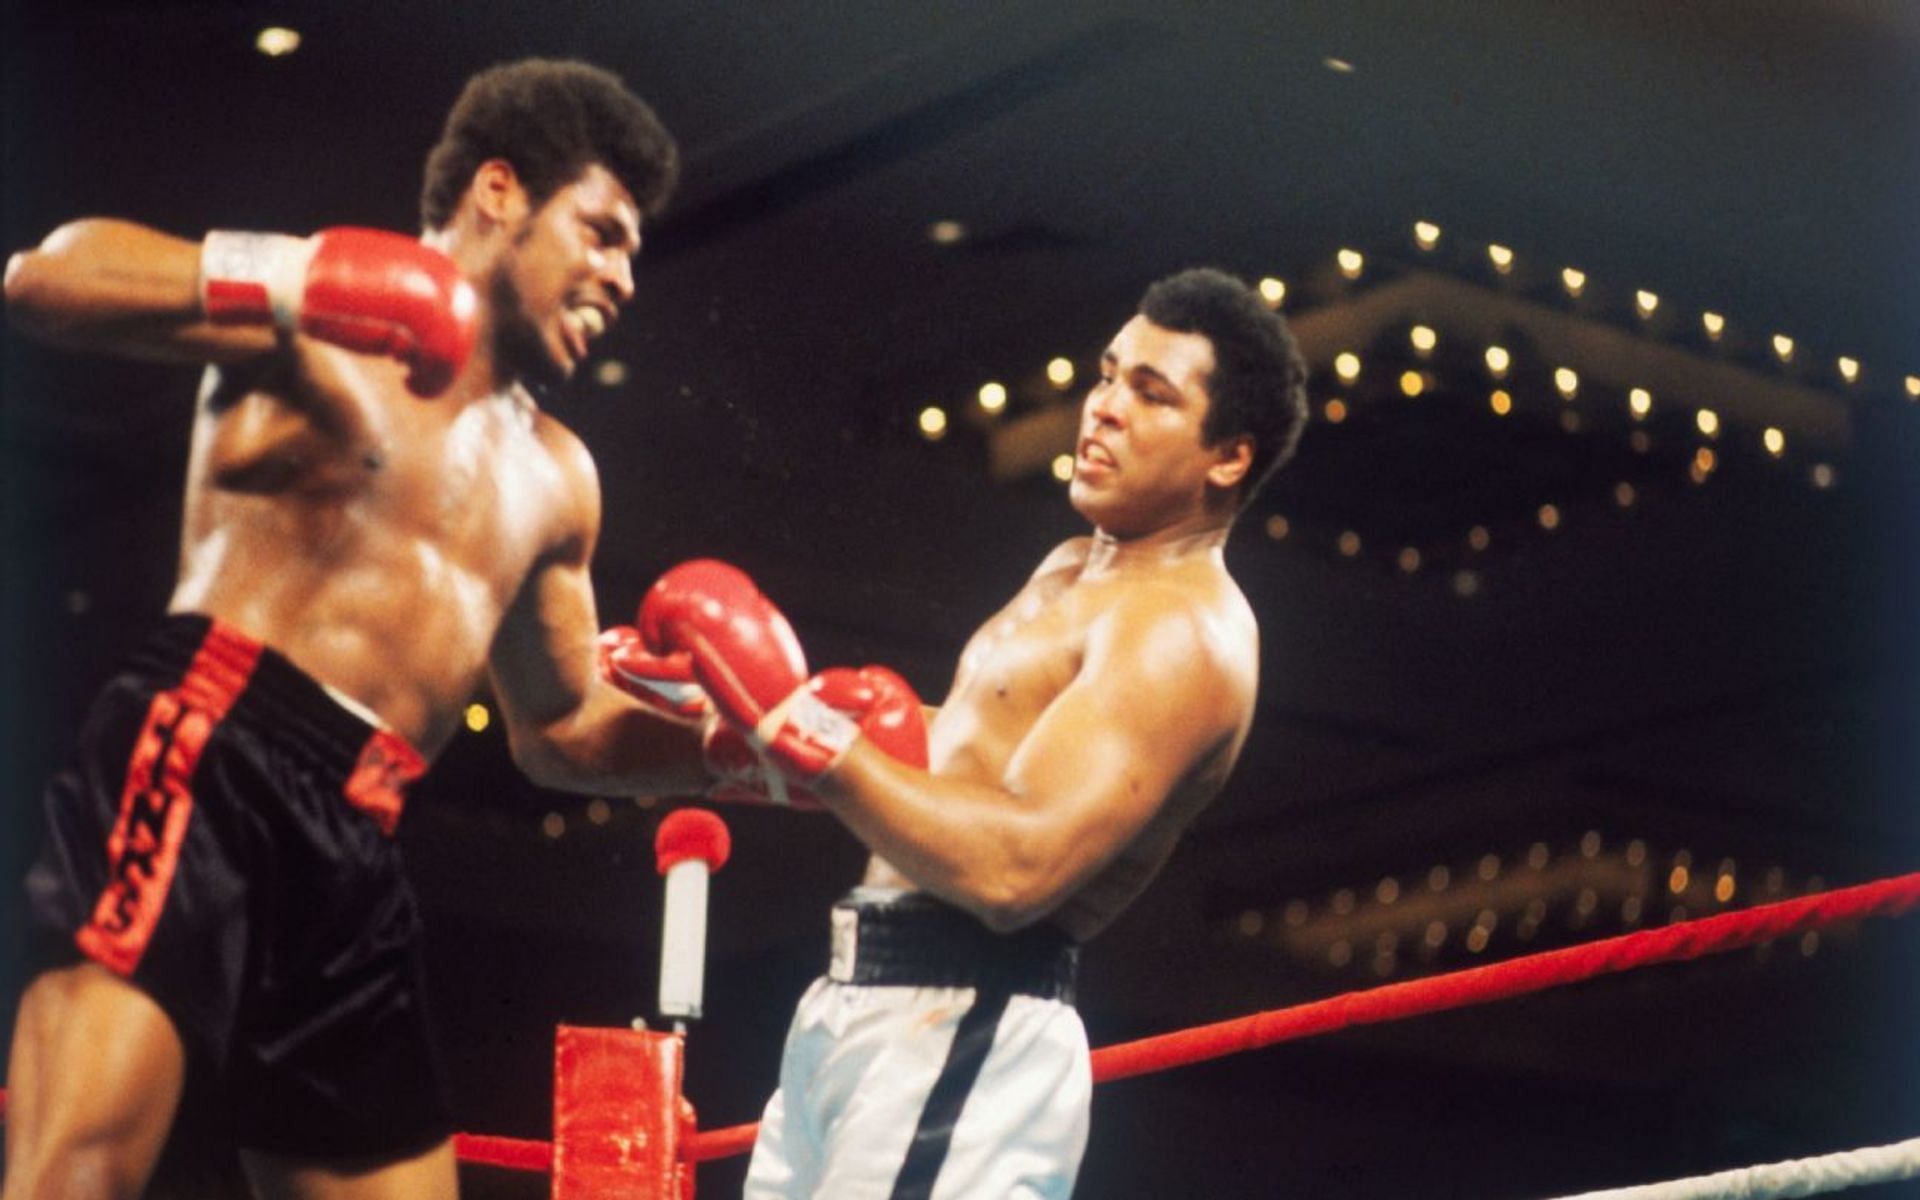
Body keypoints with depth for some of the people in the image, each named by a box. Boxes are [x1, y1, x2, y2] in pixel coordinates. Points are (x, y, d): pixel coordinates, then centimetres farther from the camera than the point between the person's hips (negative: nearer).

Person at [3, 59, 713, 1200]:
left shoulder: (554, 477, 27)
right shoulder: (321, 320, 7)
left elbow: (560, 728, 34)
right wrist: (286, 280, -19)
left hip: (354, 852, 8)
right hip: (206, 757, -7)